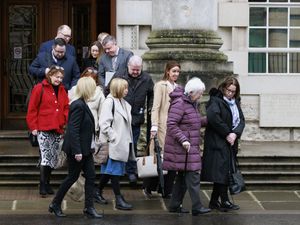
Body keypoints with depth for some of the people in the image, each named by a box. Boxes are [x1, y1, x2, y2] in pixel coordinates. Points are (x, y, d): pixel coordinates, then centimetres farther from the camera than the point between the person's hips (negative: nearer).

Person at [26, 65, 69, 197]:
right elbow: (32, 109, -4)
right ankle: (42, 187, -11)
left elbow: (66, 108, 14)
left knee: (52, 158, 9)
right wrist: (33, 127, -7)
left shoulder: (62, 91, 15)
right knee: (45, 156, -13)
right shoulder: (39, 89, -3)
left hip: (58, 130, 6)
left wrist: (67, 122, -3)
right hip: (43, 129, -6)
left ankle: (47, 184, 19)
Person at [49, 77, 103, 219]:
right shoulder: (78, 106, -20)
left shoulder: (82, 104, 9)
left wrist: (85, 149, 17)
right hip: (77, 149, -9)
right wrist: (77, 151, -24)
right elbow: (73, 130, -23)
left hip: (85, 149, 9)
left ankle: (89, 208, 9)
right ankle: (55, 204, 17)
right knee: (72, 177, 3)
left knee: (91, 176, 6)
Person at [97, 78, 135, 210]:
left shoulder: (124, 104, 15)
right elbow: (104, 123, -17)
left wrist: (128, 141, 14)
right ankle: (119, 200, -3)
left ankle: (99, 192, 26)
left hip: (122, 143, 8)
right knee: (114, 171, -4)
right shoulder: (109, 102, -11)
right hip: (114, 144, -8)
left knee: (108, 171, 15)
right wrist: (113, 137, -19)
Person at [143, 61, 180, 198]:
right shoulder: (160, 85, -3)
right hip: (163, 126, -6)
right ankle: (148, 187, 9)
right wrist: (154, 126, -17)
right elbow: (155, 107, -9)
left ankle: (167, 191, 9)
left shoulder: (177, 87, 17)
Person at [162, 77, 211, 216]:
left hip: (191, 147, 10)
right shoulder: (179, 103, -16)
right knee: (193, 175, -11)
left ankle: (175, 205, 20)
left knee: (183, 176, 13)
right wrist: (183, 140, -26)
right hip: (182, 147, -10)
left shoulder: (192, 103, 15)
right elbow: (171, 124, -21)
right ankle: (196, 207, -10)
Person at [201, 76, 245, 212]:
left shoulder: (235, 102, 15)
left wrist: (235, 133, -11)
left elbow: (241, 120, 8)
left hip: (231, 142, 7)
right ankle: (224, 202, -10)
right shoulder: (215, 101, -8)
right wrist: (227, 134, -20)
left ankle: (214, 201, 16)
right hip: (218, 142, -7)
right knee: (221, 170, -11)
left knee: (225, 172, 8)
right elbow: (213, 117, -24)